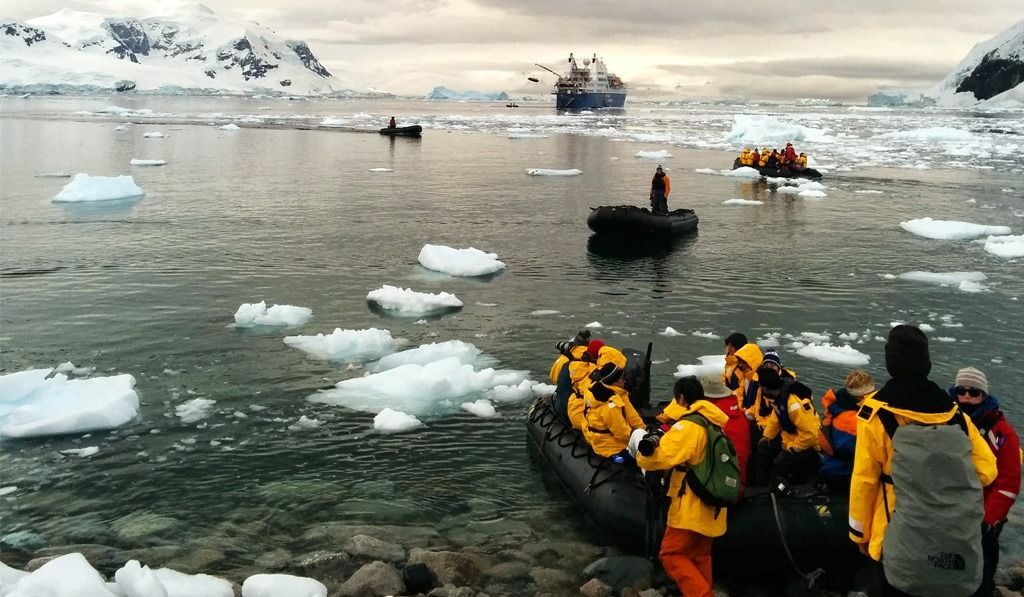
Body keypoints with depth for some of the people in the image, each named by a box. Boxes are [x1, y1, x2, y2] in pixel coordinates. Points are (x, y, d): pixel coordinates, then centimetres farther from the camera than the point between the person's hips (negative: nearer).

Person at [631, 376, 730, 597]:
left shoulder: (689, 425, -18)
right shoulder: (715, 423, 9)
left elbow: (659, 457, -25)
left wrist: (642, 445, -7)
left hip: (692, 506, -8)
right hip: (711, 505, 8)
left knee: (672, 555, -1)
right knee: (699, 556, 18)